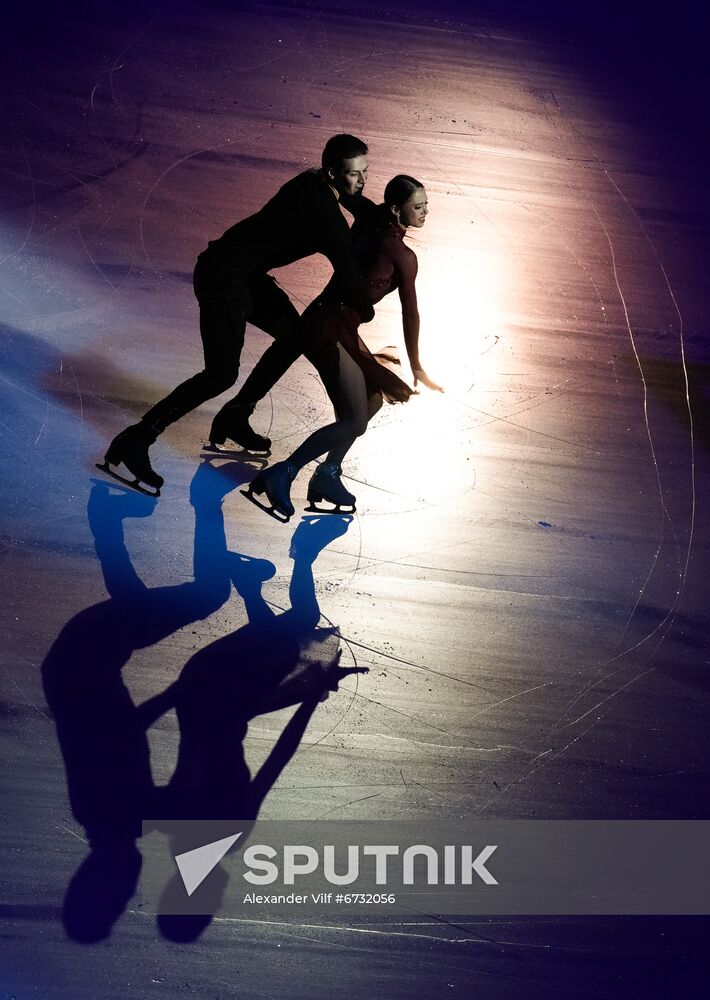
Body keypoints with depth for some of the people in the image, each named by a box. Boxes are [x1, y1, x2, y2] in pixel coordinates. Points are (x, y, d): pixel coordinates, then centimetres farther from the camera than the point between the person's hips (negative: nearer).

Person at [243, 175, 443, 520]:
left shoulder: (370, 221, 8)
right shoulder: (403, 256, -14)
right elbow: (410, 315, -6)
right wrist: (416, 368, 2)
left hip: (328, 324, 10)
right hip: (330, 332, -10)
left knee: (373, 399, 18)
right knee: (354, 420, -7)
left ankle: (327, 475, 22)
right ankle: (281, 474, -5)